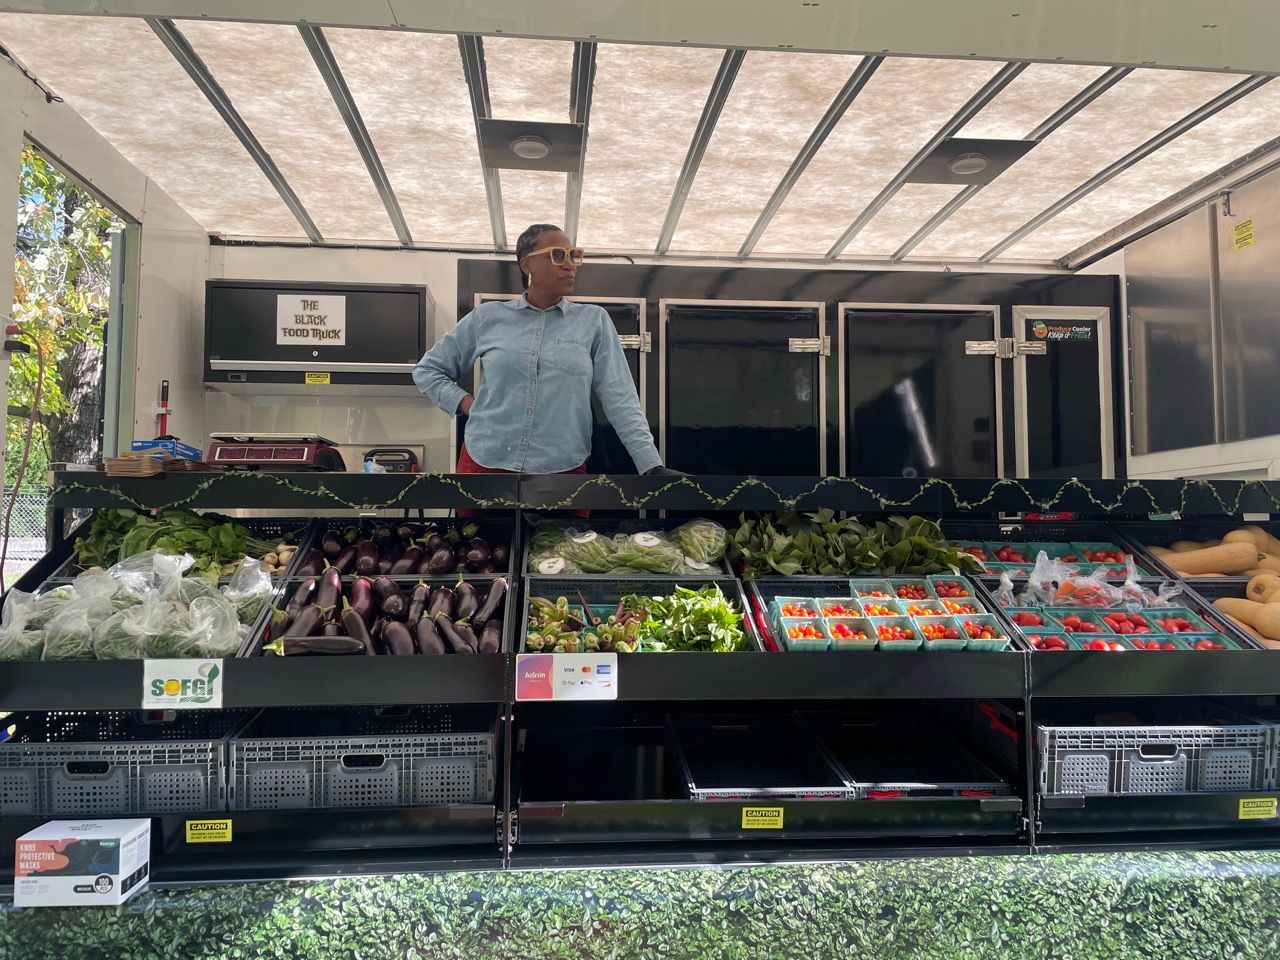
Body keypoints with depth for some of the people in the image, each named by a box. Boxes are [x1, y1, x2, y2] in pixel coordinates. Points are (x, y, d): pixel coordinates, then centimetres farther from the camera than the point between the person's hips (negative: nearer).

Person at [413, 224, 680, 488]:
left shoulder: (594, 321, 5)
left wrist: (652, 465, -10)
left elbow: (620, 398, -1)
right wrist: (466, 404, -1)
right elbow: (428, 370, 16)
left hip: (564, 471, 0)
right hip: (484, 464, 1)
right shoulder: (487, 317, 6)